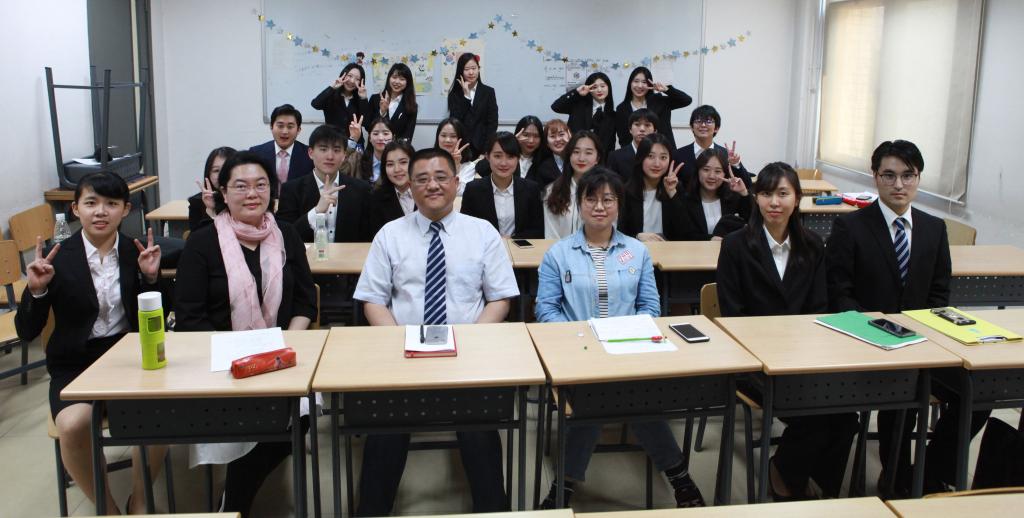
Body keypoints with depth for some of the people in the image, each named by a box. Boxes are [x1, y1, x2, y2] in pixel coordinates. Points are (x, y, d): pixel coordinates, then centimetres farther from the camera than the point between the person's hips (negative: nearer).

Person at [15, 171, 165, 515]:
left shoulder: (137, 253, 2)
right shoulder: (57, 259, -4)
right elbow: (26, 332, -1)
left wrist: (151, 277, -10)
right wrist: (37, 290, -18)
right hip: (75, 364, -1)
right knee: (73, 425, -31)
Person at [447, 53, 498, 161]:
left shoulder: (488, 92, 6)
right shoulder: (454, 94, 6)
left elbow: (492, 123, 1)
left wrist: (486, 150, -9)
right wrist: (466, 95, -11)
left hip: (481, 147, 0)